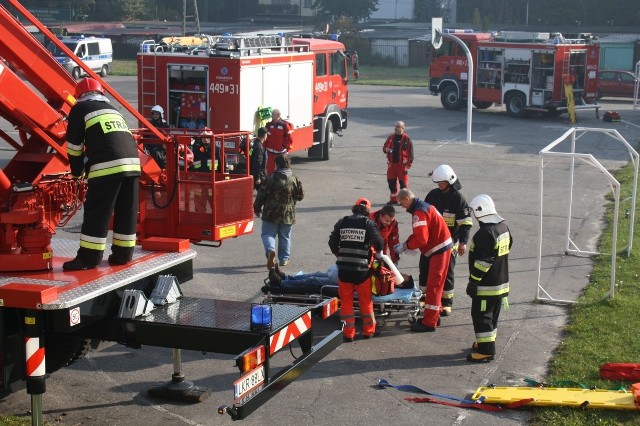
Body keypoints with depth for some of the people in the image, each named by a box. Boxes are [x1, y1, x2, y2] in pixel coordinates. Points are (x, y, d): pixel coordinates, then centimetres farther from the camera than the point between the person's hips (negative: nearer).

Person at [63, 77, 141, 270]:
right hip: (132, 161, 6)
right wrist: (89, 166, 40)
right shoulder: (113, 110, 31)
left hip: (108, 165, -6)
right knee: (127, 212, 12)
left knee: (96, 213, -1)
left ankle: (88, 257, 1)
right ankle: (122, 254, 17)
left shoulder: (80, 109, 12)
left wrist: (78, 171, 25)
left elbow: (74, 144, 12)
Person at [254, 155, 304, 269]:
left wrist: (257, 208, 4)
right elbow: (301, 195, 6)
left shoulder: (272, 178, -11)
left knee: (268, 234, 6)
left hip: (271, 213, -3)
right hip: (288, 214, 3)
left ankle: (270, 250, -22)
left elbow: (261, 194, -8)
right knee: (285, 237, 17)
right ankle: (283, 259, 21)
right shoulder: (294, 179, -3)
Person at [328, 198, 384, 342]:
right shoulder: (368, 223, -2)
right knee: (366, 301, 13)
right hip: (362, 269, -2)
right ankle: (368, 330, 24)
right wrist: (378, 253, 13)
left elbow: (332, 242, 6)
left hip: (344, 269, 2)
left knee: (346, 301, 9)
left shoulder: (342, 222, 6)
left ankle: (348, 333, 10)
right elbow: (378, 242, -9)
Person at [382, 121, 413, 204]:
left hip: (402, 164, -5)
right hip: (391, 163, 5)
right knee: (391, 181, 8)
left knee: (403, 182, -1)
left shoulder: (406, 138, -4)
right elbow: (384, 147, 11)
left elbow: (410, 151, -4)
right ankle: (393, 199, 19)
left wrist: (409, 163, -9)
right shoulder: (391, 137, 10)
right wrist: (386, 149, -14)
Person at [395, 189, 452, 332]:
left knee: (433, 285, -7)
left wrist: (405, 246, -11)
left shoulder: (419, 212, -21)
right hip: (434, 248, 11)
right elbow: (419, 233, 20)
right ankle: (434, 315, 26)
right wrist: (405, 243, 9)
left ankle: (429, 323, -4)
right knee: (428, 282, 17)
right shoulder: (422, 206, 12)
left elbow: (421, 239, -25)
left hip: (440, 249, -11)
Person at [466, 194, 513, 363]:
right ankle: (487, 343, 32)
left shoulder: (485, 233, -24)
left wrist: (473, 282, -18)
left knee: (481, 316, -2)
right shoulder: (503, 227, 6)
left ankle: (485, 351, 1)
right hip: (501, 282, 10)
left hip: (486, 285, -9)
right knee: (492, 315, 20)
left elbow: (483, 261, -25)